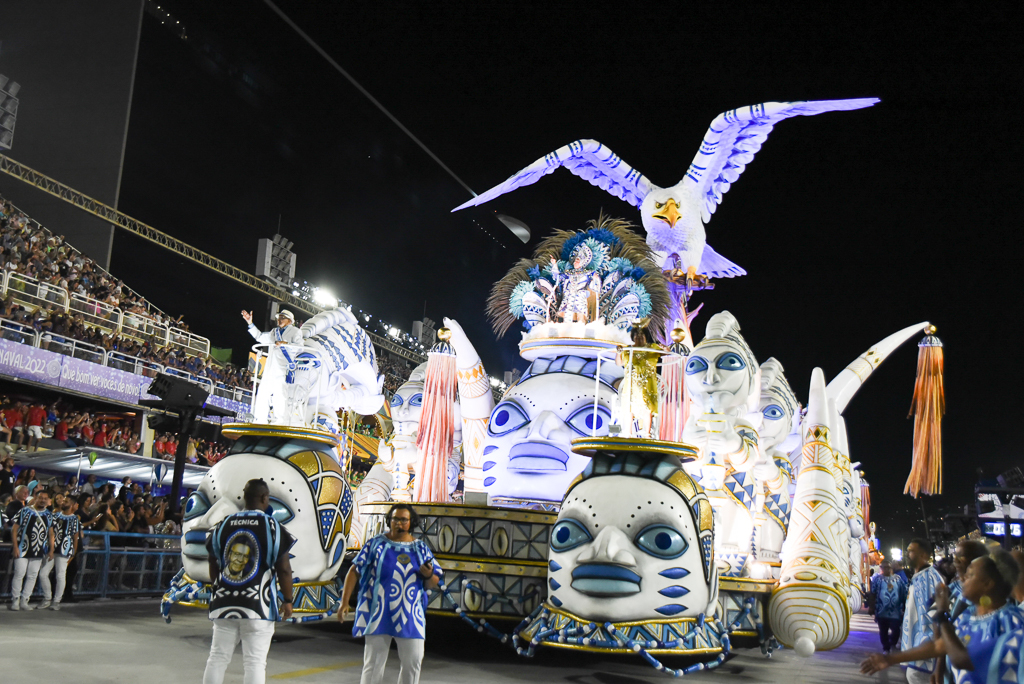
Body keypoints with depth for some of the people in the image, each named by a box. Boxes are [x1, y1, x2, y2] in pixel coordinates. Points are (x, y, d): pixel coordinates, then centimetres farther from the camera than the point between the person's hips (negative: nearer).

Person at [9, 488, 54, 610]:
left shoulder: (48, 515, 11)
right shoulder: (25, 511, -2)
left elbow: (51, 533, 15)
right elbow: (14, 529, -4)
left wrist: (51, 549, 9)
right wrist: (15, 547, -11)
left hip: (39, 551, 4)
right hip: (22, 549, -4)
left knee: (32, 576, 5)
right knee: (19, 575, -3)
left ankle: (24, 600, 13)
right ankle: (15, 600, 7)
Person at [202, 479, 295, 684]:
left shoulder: (223, 525, 5)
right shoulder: (273, 527, -7)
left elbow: (213, 568, 13)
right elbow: (284, 569, -7)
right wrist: (287, 600, 4)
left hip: (224, 604, 4)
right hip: (258, 606, -4)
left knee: (217, 658, 12)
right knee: (255, 662, 0)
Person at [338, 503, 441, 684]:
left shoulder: (421, 548, 7)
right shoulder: (376, 544, 0)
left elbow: (433, 584, 10)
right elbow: (354, 572, -1)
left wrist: (429, 576, -14)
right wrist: (344, 603, -7)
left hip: (410, 616, 2)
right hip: (379, 614, -2)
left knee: (413, 661, 3)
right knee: (373, 662, 4)